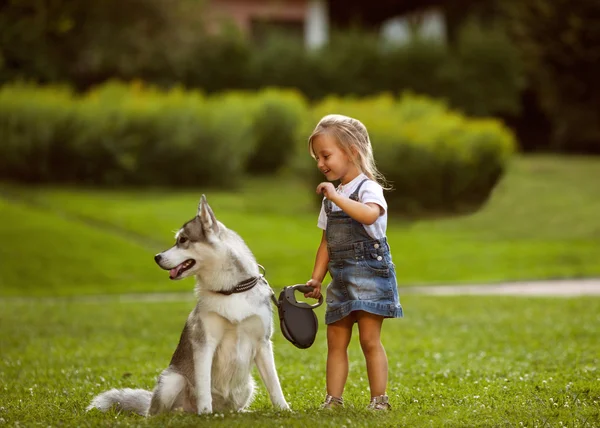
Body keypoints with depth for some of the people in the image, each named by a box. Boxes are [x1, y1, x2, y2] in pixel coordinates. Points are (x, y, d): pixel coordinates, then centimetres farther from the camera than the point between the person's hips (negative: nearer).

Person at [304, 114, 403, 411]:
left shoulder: (368, 188, -9)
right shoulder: (331, 198, 16)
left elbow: (370, 214, -33)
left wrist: (336, 197, -29)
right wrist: (316, 278, 11)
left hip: (369, 272, -8)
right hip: (341, 277, 8)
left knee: (370, 340, -8)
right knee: (336, 341, 6)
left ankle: (379, 399, -1)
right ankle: (333, 399, 9)